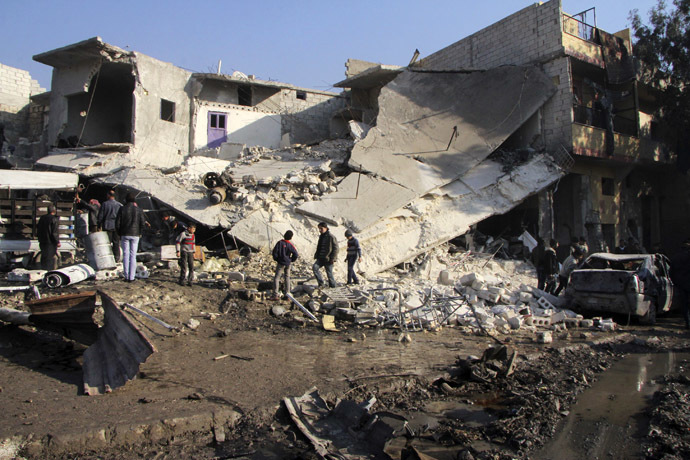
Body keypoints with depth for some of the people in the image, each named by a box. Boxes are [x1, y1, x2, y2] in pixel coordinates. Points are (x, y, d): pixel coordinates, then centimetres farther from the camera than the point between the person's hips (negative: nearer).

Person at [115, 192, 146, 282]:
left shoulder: (122, 209, -2)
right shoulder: (138, 210, -2)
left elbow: (117, 223, -2)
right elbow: (142, 224, -3)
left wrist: (119, 234, 10)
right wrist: (139, 233, 12)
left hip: (124, 235, 0)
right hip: (135, 235, 0)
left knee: (125, 255, 6)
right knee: (133, 255, 3)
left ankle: (126, 276, 5)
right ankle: (131, 277, 2)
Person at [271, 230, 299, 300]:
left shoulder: (280, 243, -11)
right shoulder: (290, 245, -6)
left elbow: (274, 252, -11)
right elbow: (296, 254, -7)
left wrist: (276, 259, 6)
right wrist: (291, 260, 9)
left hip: (280, 263, -3)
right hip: (288, 264, 3)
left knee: (276, 278, 0)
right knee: (287, 277, 16)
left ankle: (276, 295, -9)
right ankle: (287, 294, 17)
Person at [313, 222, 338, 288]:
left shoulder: (331, 237, -11)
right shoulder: (321, 236, 13)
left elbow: (335, 248, -12)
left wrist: (332, 258, -17)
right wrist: (316, 255, 13)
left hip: (328, 259, -7)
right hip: (321, 258, 7)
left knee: (329, 273, 0)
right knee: (314, 267, -15)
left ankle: (332, 286, 17)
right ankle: (320, 283, -7)